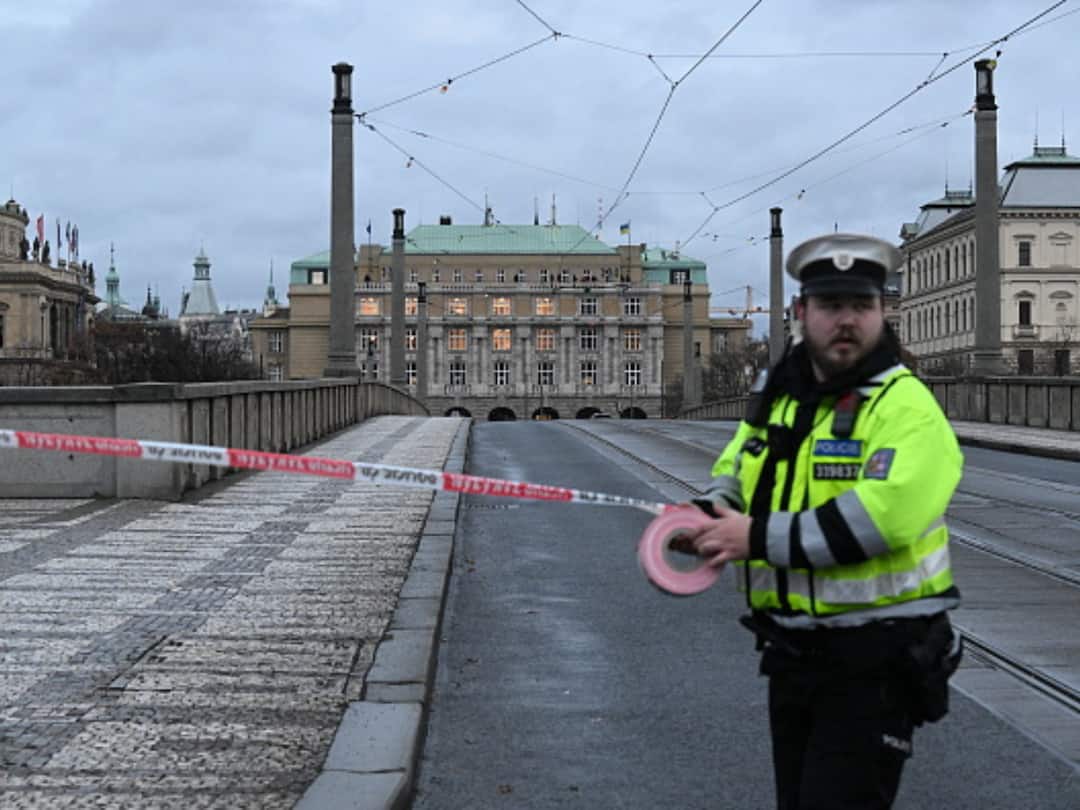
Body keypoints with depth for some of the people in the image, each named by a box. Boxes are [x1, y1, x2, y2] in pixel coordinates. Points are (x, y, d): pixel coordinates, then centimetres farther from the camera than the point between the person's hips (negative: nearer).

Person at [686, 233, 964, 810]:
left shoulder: (907, 406, -16)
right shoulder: (775, 394, 8)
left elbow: (882, 516, -30)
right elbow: (732, 474, 20)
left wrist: (760, 537, -25)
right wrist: (709, 514, -4)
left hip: (875, 659, -7)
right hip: (791, 650, 8)